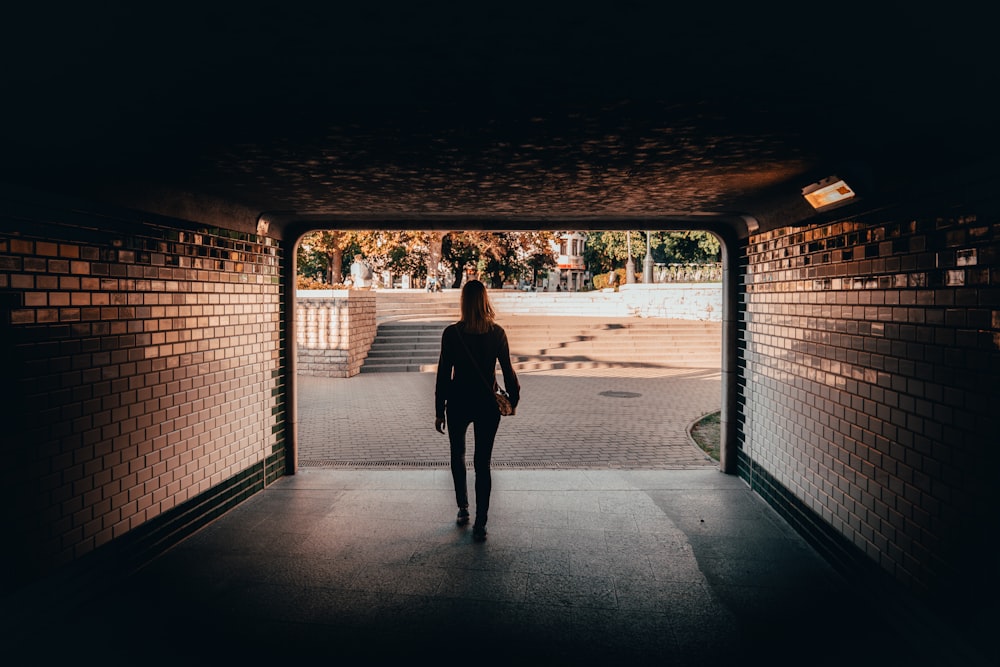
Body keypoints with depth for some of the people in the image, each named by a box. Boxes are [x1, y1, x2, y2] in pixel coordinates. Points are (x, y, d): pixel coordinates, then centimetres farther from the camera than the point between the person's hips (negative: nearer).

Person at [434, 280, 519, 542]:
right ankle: (480, 524, 4)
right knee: (482, 463, 6)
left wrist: (439, 411, 0)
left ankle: (463, 509, 28)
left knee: (458, 455, 23)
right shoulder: (497, 333, -6)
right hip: (487, 403, 1)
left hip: (458, 402, -1)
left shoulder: (451, 333, -10)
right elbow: (508, 370, -1)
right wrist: (513, 398, 14)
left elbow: (443, 374, -7)